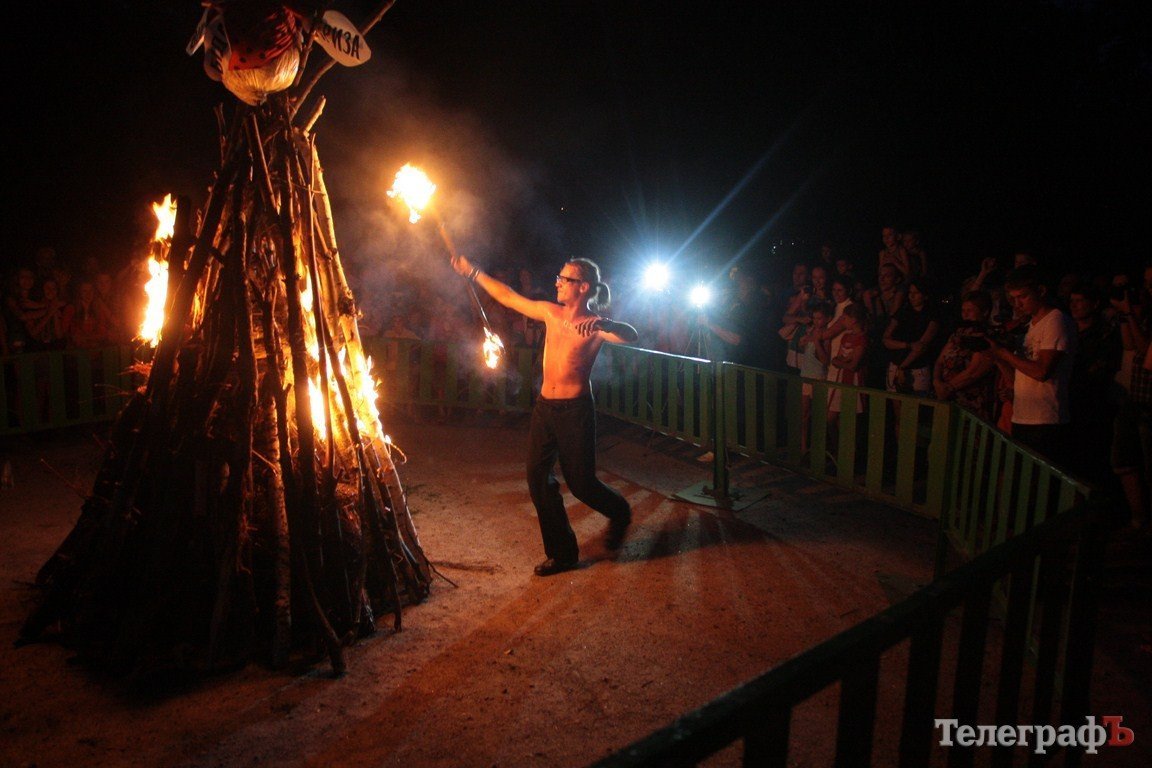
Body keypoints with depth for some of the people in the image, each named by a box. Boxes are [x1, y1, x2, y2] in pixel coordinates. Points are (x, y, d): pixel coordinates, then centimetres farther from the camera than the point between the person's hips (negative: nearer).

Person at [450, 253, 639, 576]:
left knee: (581, 482, 1)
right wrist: (472, 271, 15)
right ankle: (562, 552, 17)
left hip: (575, 409, -6)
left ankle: (619, 513, 35)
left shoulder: (594, 324, -10)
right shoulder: (551, 313, 6)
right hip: (545, 406, 6)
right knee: (538, 478, 4)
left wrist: (602, 324, -47)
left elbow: (631, 336, -29)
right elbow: (508, 297, 14)